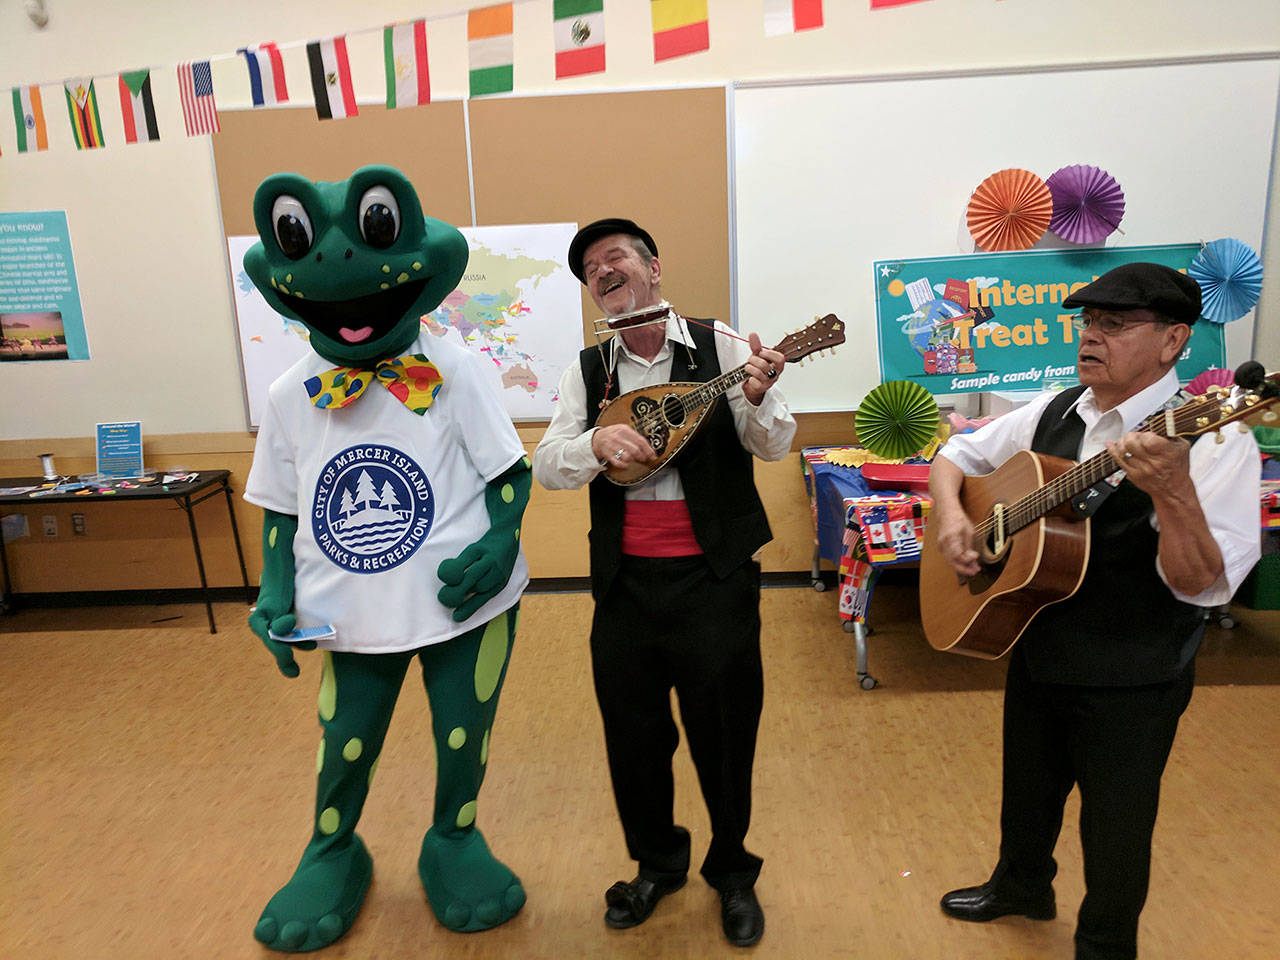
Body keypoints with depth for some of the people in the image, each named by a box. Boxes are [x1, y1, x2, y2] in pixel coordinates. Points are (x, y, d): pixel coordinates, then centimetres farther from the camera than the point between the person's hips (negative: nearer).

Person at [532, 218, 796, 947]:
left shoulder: (721, 346, -3)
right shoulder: (588, 369, 6)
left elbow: (775, 448, -5)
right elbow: (547, 466, 1)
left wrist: (757, 397, -27)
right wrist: (597, 442, -20)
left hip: (715, 577, -2)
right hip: (625, 581, 3)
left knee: (725, 732, 10)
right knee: (633, 735, 15)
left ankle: (733, 872, 38)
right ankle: (658, 865, 42)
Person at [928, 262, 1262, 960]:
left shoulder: (1211, 439, -19)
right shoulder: (1052, 413, -1)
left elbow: (1203, 588, -25)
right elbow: (957, 452, 10)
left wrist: (1173, 492, -42)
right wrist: (948, 514, -10)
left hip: (1131, 682, -5)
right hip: (1035, 649, 6)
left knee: (1115, 825, 15)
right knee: (1026, 790, 26)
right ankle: (1021, 887, 54)